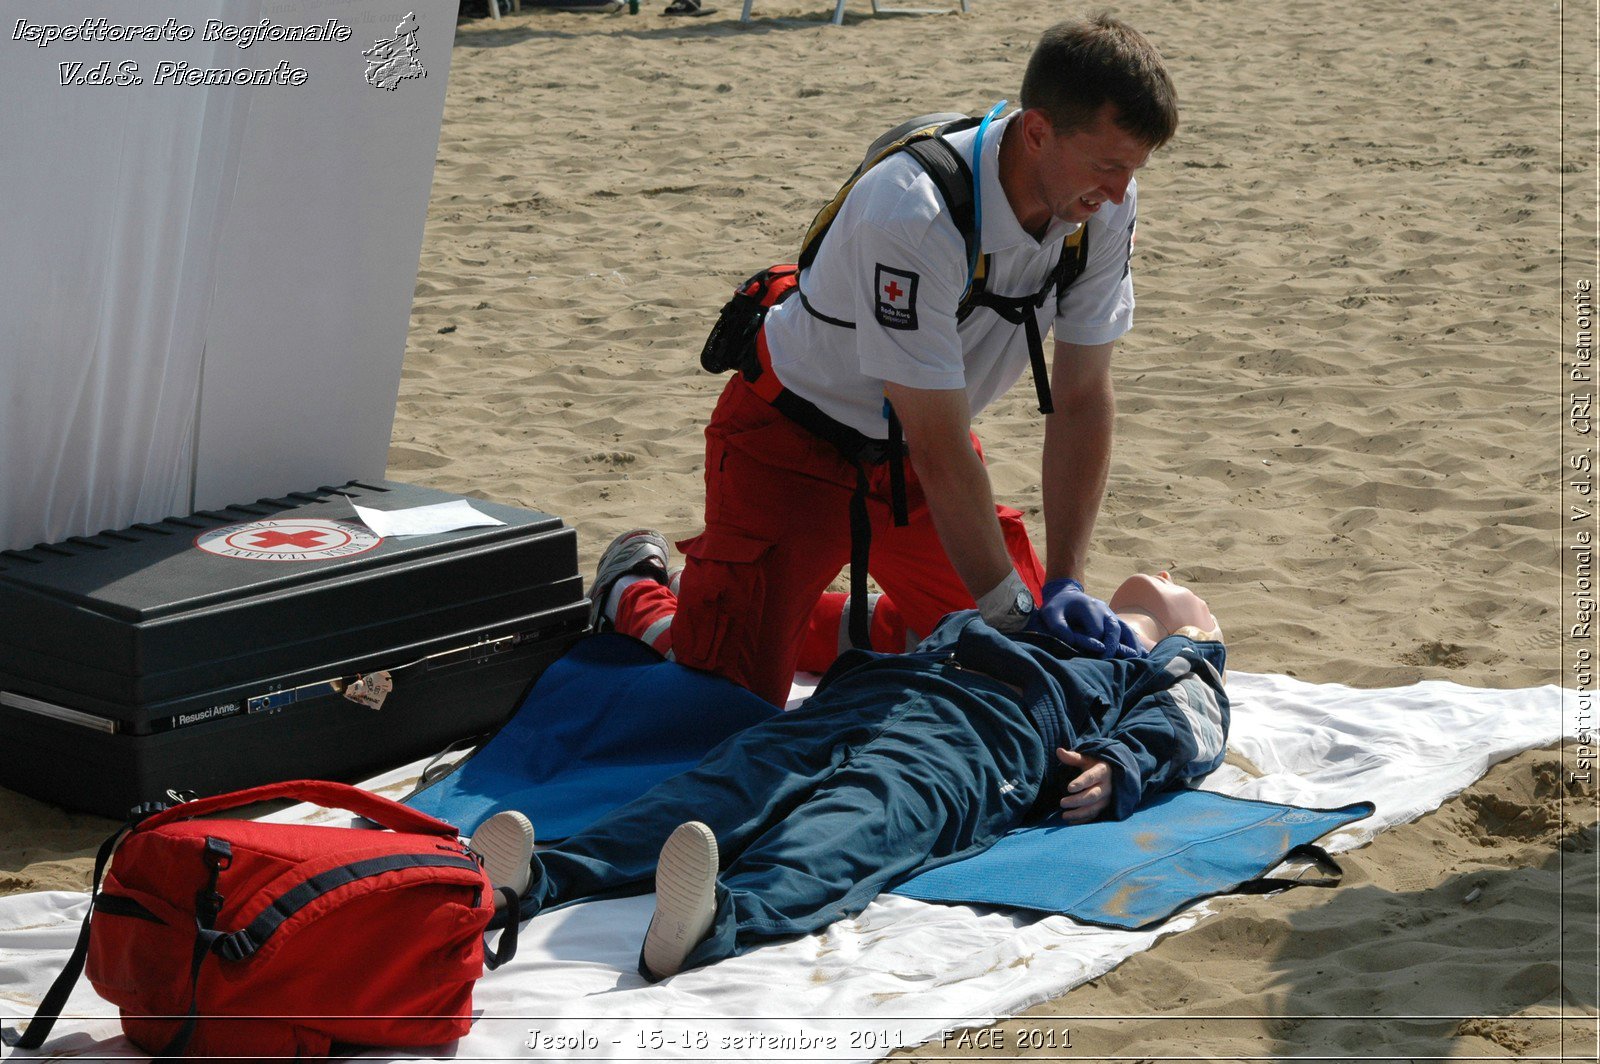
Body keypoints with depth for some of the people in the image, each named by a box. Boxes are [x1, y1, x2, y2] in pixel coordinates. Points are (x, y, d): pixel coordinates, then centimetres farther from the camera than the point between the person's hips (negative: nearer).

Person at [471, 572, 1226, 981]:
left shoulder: (1177, 669, 35)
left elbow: (1180, 732, 11)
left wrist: (1119, 767, -9)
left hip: (985, 727, -5)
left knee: (863, 820, -37)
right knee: (738, 784, -25)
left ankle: (714, 921, -69)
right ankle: (536, 876, -50)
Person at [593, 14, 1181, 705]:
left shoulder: (1104, 202, -16)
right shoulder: (913, 217, -37)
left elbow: (1082, 399, -11)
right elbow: (941, 452, -32)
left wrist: (1064, 586, -17)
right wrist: (1011, 611, -27)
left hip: (910, 446, 7)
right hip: (798, 442, -7)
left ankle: (840, 627, 28)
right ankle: (636, 591, 21)